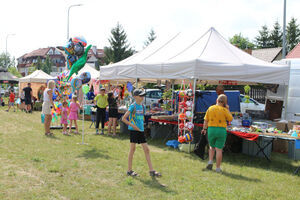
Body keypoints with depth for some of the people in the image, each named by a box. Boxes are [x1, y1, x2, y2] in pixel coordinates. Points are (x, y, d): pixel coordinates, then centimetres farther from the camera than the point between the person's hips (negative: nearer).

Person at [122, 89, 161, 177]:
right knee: (132, 149, 1)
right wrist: (133, 126, -15)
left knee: (146, 149, 4)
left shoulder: (143, 106, 11)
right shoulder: (133, 106, -10)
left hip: (141, 130, 6)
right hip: (133, 130, -6)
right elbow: (123, 119, -12)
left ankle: (151, 170, 7)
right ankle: (130, 170, 13)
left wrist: (142, 125, 9)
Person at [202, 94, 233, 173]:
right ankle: (218, 168, 5)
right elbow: (230, 119, 4)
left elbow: (206, 120, 5)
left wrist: (204, 129, 17)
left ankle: (210, 161, 6)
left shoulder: (210, 108, 2)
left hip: (211, 129, 3)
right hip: (221, 130, -2)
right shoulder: (224, 110, -7)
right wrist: (228, 109, 9)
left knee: (212, 147, 23)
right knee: (219, 149, 2)